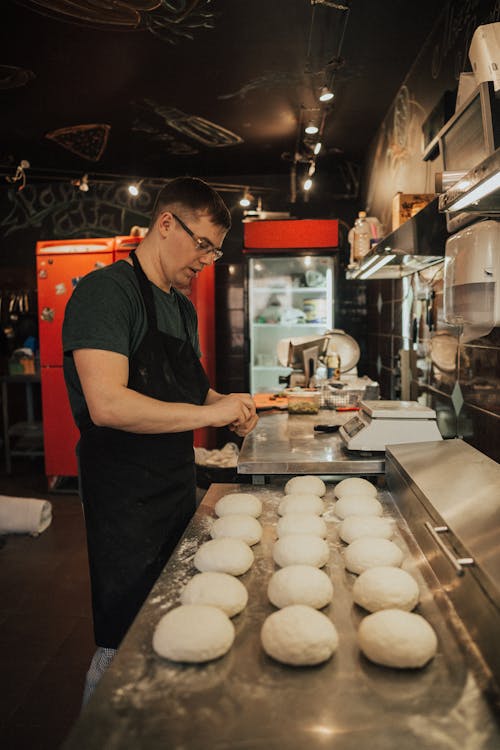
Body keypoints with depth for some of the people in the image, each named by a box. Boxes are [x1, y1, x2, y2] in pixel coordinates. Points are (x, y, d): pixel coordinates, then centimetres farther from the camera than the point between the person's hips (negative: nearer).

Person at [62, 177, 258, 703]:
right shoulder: (106, 291, -16)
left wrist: (228, 405, 3)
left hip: (177, 485, 9)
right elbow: (108, 405, -27)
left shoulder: (183, 308, 13)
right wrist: (210, 412, -21)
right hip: (125, 497, -9)